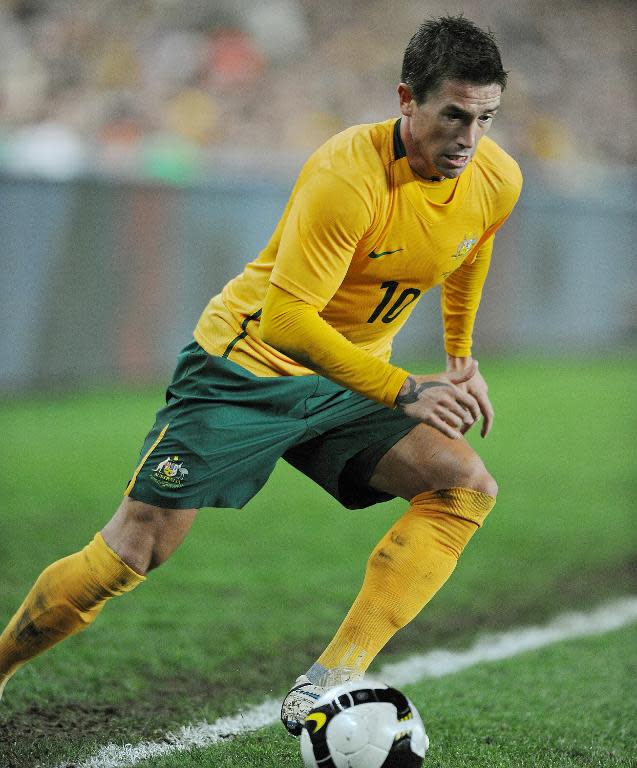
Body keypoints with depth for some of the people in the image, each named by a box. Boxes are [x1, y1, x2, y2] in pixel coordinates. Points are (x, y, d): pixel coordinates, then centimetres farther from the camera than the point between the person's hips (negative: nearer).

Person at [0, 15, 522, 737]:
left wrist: (461, 359, 23)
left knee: (467, 487, -17)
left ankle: (328, 685, -22)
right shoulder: (348, 175, -29)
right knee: (135, 549, -11)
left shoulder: (496, 181, -7)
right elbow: (286, 318, -32)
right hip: (247, 359, -6)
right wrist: (404, 391, -32)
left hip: (349, 380, 6)